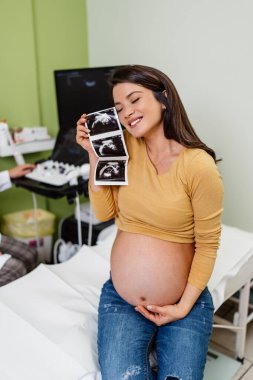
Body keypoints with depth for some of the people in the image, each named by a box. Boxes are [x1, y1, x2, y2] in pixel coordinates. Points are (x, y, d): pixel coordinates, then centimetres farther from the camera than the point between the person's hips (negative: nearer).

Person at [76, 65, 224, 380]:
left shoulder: (199, 165, -16)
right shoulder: (125, 145, -3)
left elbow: (207, 245, -9)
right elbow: (103, 212, -2)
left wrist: (184, 307, -11)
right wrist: (95, 154, -10)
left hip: (184, 301, -2)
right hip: (121, 299, 3)